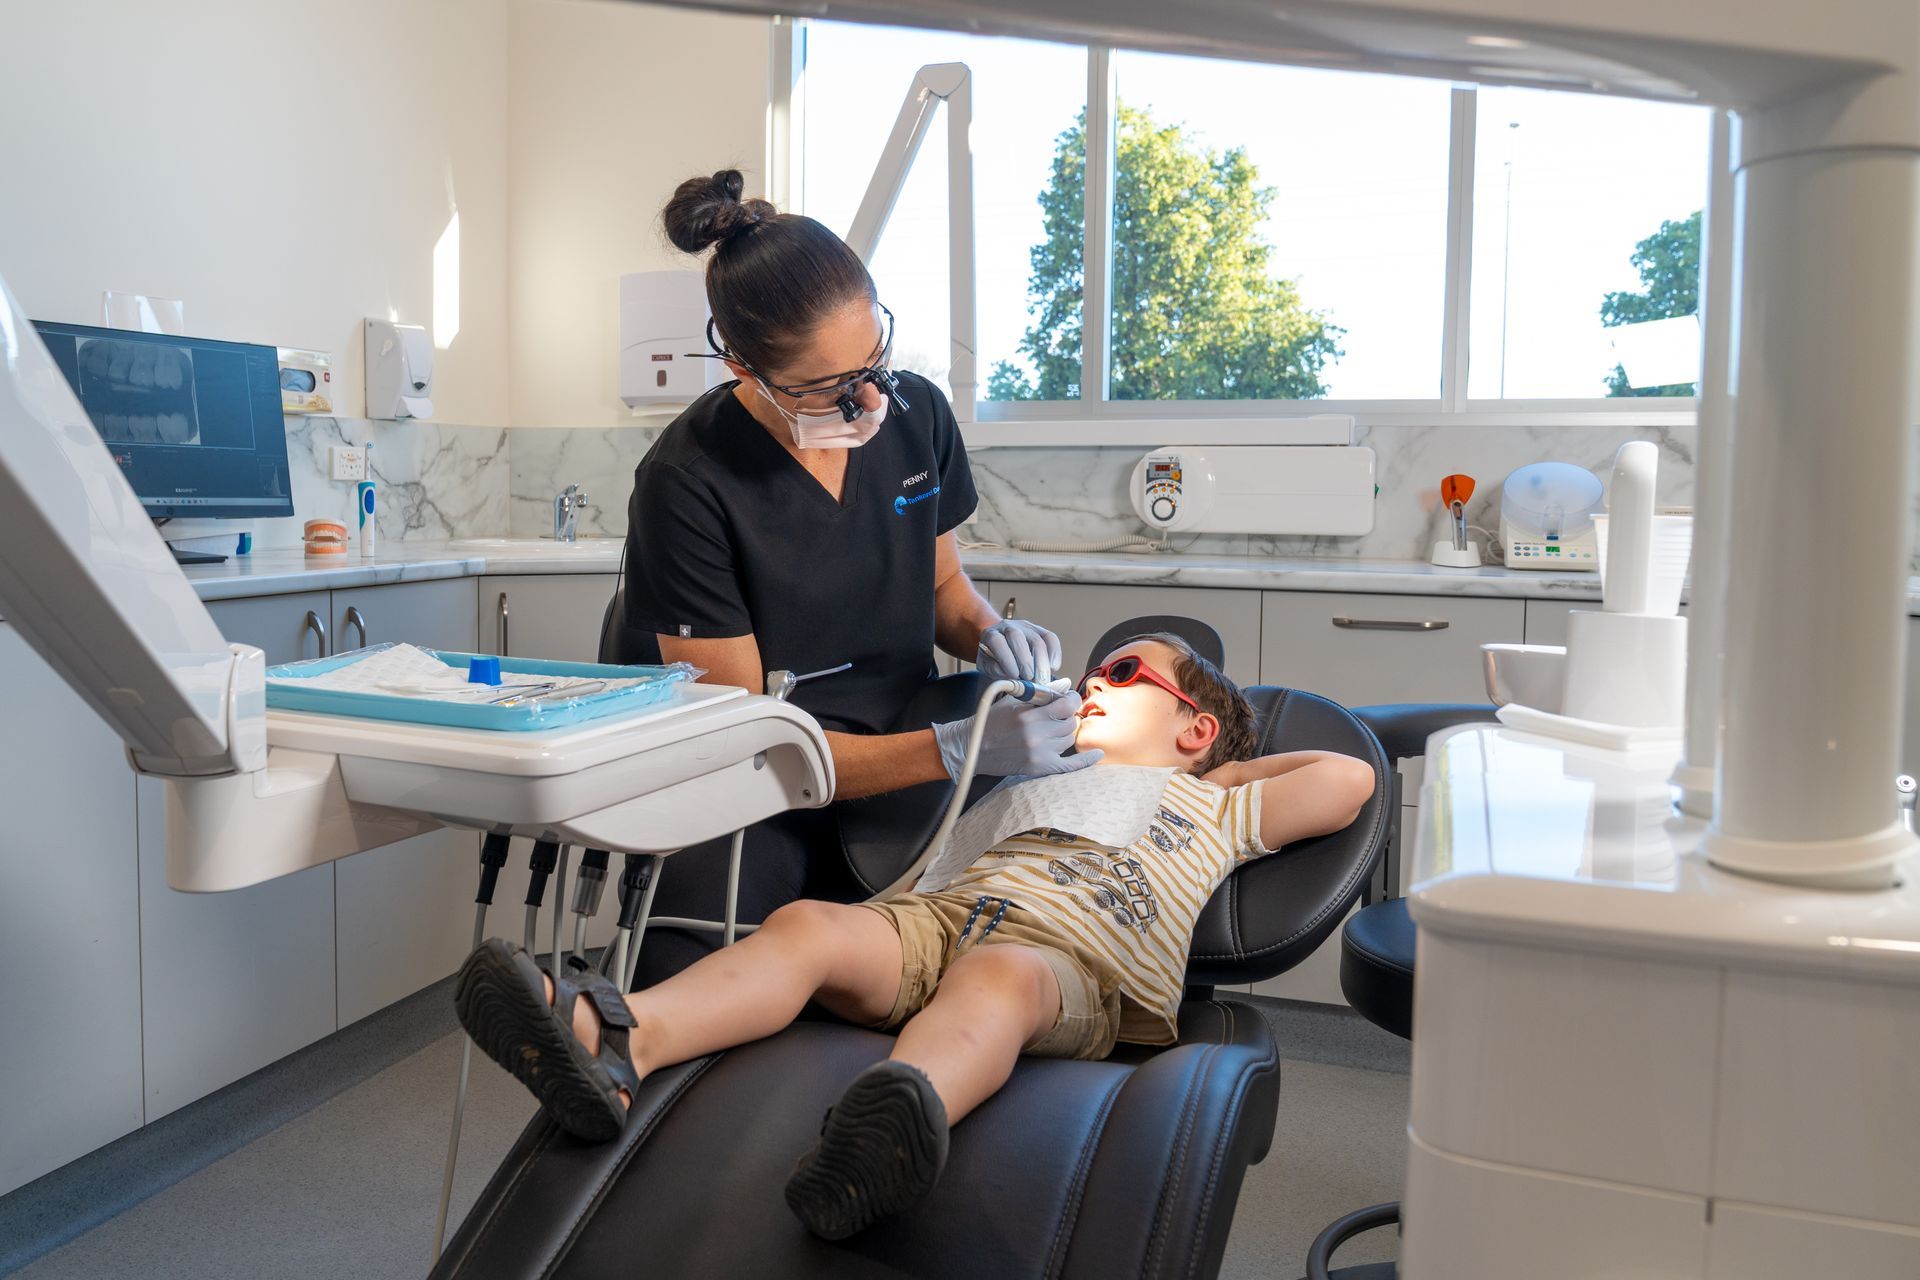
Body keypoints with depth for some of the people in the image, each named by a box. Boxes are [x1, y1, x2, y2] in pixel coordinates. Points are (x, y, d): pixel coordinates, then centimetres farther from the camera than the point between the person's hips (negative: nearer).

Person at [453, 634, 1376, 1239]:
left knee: (998, 975, -39)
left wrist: (1228, 764, 30)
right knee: (806, 924, -26)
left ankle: (907, 1111, -70)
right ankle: (617, 1039, -48)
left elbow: (1349, 780, 22)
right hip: (944, 915, 4)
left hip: (1074, 960, -4)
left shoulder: (1212, 808, 30)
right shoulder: (1043, 771, 41)